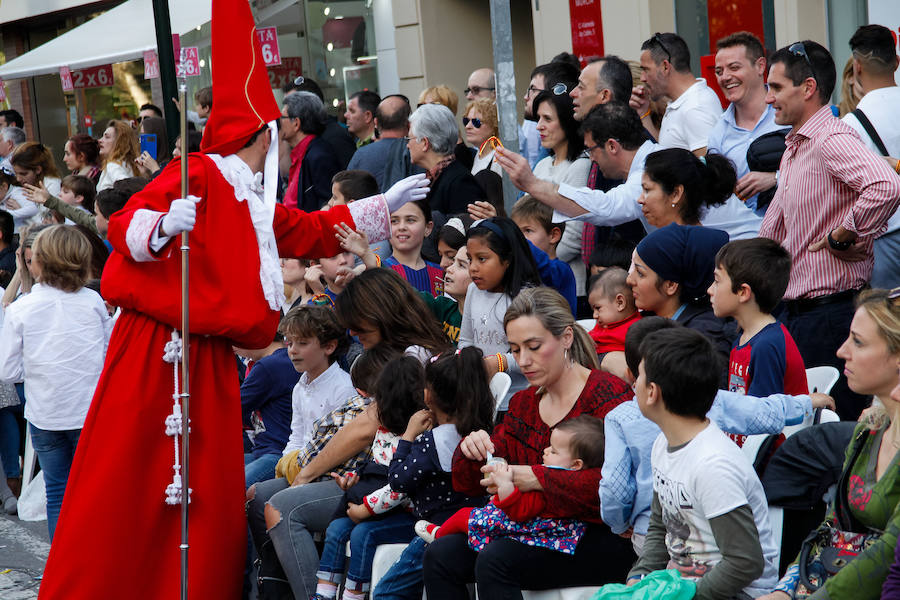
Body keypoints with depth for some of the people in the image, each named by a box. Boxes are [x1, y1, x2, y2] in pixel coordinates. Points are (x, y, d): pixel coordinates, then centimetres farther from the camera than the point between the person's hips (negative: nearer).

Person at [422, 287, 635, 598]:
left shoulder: (609, 395, -10)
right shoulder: (523, 403, 14)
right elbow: (471, 484, 16)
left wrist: (536, 479, -29)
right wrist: (473, 450, -7)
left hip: (601, 538, -7)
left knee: (495, 560, -28)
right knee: (440, 555, -11)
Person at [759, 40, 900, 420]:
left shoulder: (832, 140, -16)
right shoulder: (794, 148, 17)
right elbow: (773, 230, 28)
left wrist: (844, 237, -21)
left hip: (830, 311, -10)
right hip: (794, 310, 10)